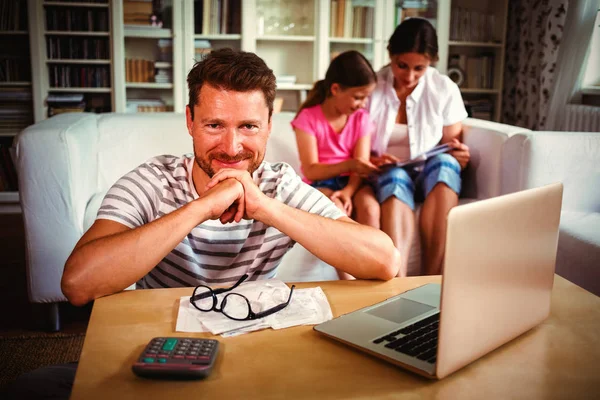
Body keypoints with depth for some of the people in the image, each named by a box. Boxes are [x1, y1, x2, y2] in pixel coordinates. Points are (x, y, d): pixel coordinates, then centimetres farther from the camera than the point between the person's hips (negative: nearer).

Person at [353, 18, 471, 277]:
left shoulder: (444, 89, 0)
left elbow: (452, 143, 7)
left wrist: (460, 154, -17)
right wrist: (372, 161, -22)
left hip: (431, 176, 2)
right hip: (385, 177, -1)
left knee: (445, 163, -32)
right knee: (395, 178, -36)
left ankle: (432, 280, -35)